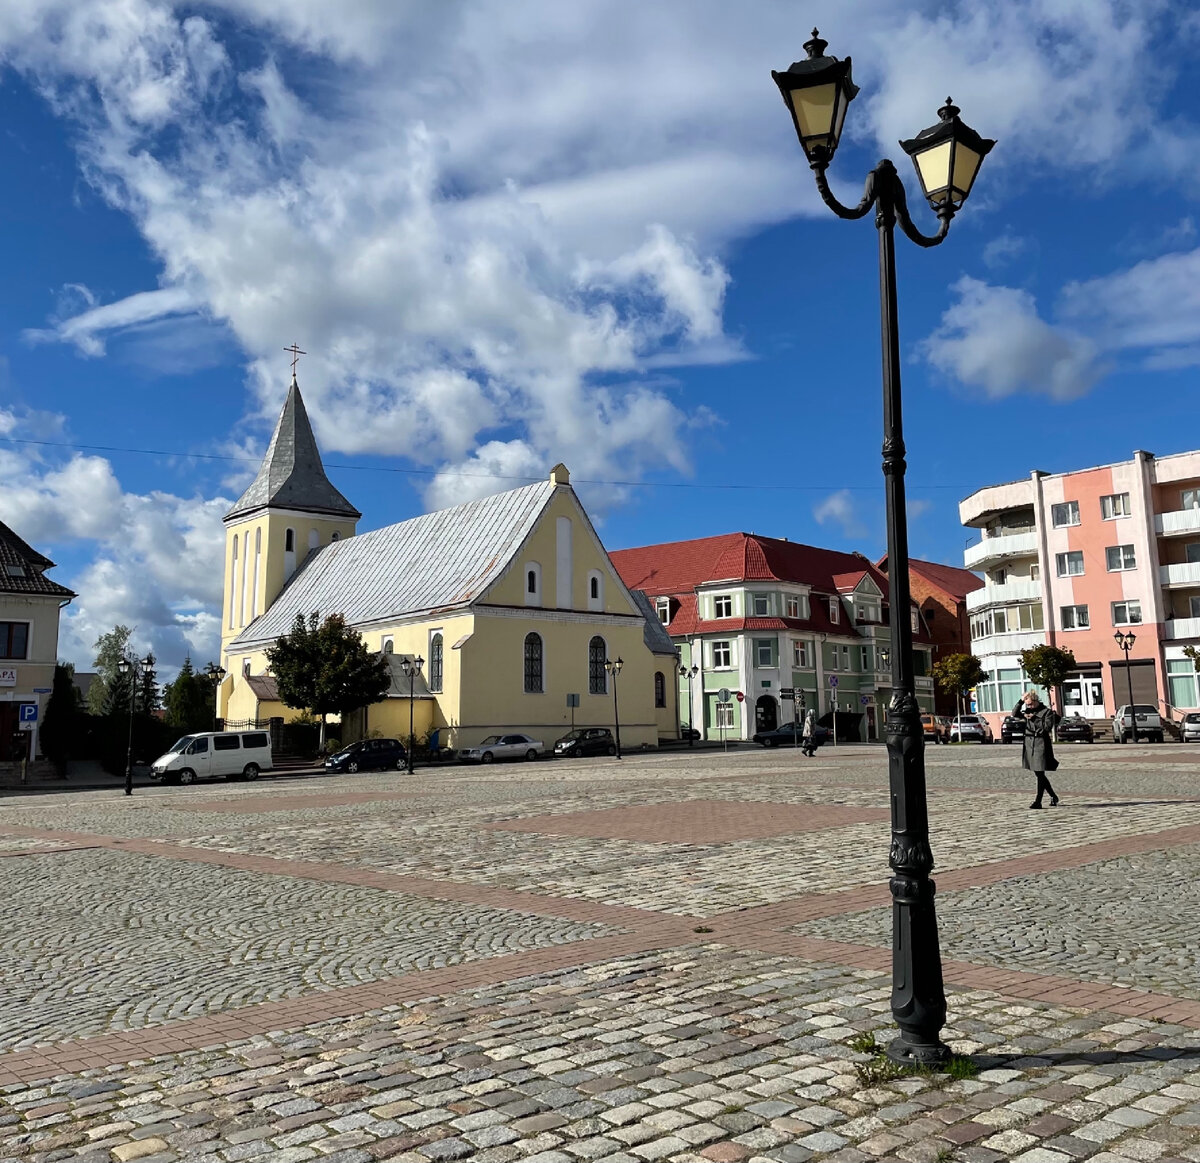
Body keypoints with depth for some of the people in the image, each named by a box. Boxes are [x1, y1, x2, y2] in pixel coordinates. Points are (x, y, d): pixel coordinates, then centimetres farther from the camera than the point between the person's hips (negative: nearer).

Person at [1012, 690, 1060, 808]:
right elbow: (1015, 714, 3)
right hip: (1029, 743, 6)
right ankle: (1054, 797, 27)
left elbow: (1048, 727, -12)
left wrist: (1034, 719, -16)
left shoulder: (1047, 712, -3)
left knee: (1040, 774, -7)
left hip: (1041, 744, -6)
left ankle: (1038, 801, -7)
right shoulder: (1028, 711, 12)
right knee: (1038, 774, 12)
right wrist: (1021, 701, -5)